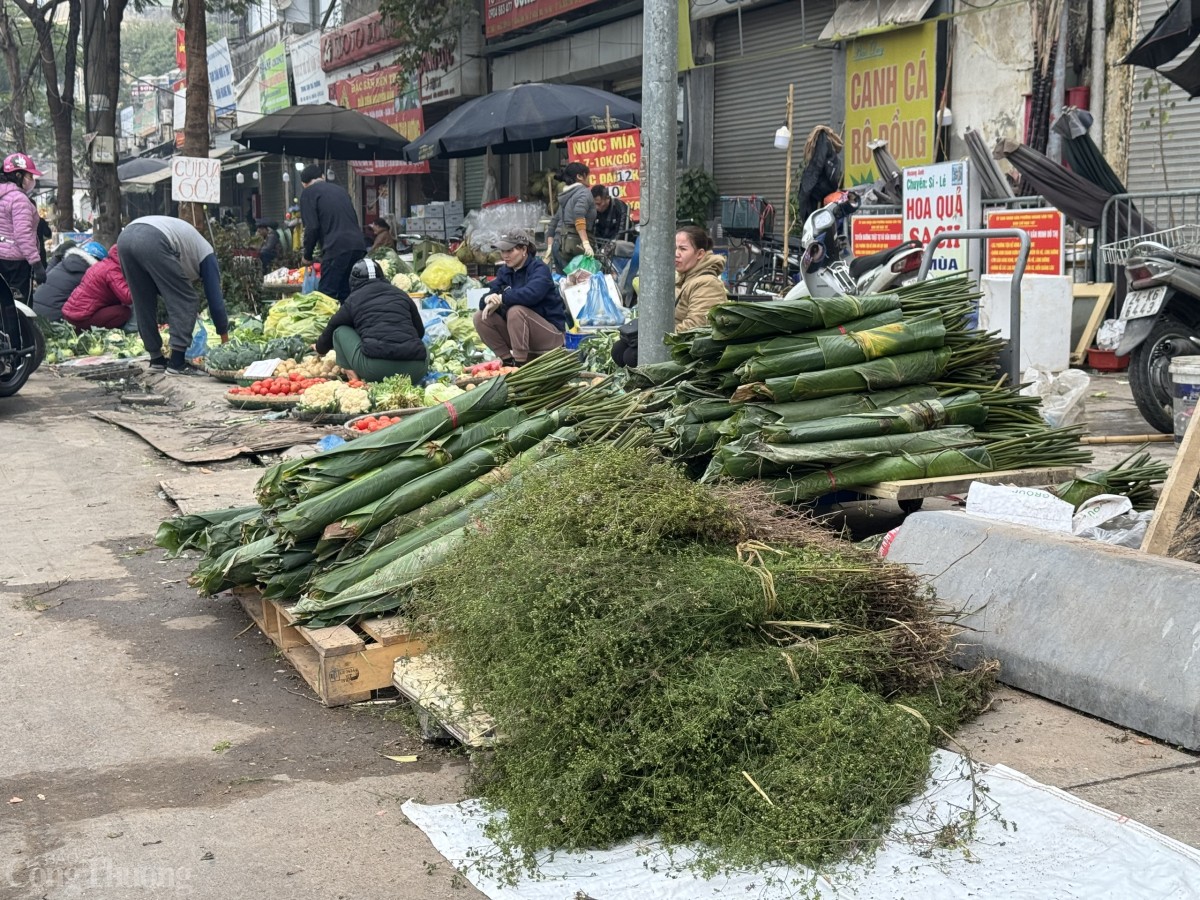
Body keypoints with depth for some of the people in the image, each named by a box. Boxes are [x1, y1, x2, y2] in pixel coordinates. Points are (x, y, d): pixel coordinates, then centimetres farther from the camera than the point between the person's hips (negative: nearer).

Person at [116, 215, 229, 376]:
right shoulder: (206, 254, 24)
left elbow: (166, 291, 43)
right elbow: (215, 298, 20)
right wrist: (225, 338, 27)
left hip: (125, 237, 7)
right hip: (153, 241, -7)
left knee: (143, 304, 21)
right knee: (186, 301, 6)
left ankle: (156, 359, 25)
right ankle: (177, 363, 2)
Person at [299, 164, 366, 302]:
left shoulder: (309, 193, 6)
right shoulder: (340, 190, 27)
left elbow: (312, 228, -3)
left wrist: (307, 256, 9)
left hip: (336, 248, -7)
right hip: (359, 246, 7)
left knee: (326, 296, -7)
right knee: (346, 294, 11)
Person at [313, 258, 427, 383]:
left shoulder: (354, 299, 15)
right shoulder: (401, 294, 22)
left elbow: (332, 328, 29)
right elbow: (420, 331, 28)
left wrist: (320, 348, 50)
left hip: (375, 368, -2)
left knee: (341, 331, 22)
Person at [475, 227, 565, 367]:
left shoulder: (539, 269, -14)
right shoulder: (504, 271, 6)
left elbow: (531, 294, -36)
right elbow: (485, 301, -2)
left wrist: (501, 298, -28)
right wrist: (488, 301, -27)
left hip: (550, 333, -7)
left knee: (516, 311, -33)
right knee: (480, 318, -7)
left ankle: (520, 363, -25)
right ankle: (508, 360, -3)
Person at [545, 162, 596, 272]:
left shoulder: (564, 196, 24)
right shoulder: (584, 192, -1)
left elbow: (554, 222, 27)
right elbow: (579, 215, -18)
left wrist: (550, 246, 31)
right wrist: (586, 243, -24)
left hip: (559, 243, 8)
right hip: (573, 243, -8)